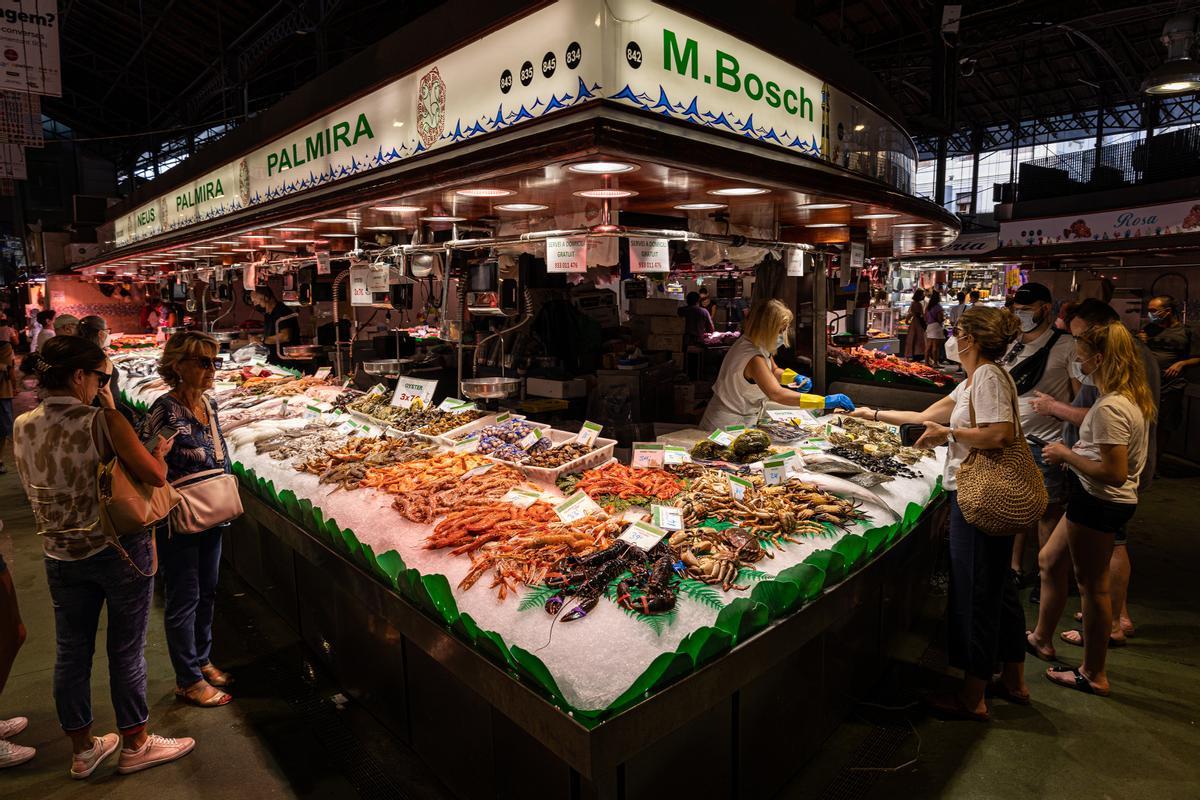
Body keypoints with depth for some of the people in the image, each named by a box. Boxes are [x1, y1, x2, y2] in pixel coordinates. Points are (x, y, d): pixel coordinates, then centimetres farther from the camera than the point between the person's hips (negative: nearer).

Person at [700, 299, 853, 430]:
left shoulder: (756, 344, 0)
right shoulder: (753, 357, -31)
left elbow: (773, 371, 16)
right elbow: (776, 394, -41)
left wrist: (795, 378, -6)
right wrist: (825, 401, -41)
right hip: (727, 427, -9)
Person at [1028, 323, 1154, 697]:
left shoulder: (1110, 407, -25)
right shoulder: (1134, 397, 6)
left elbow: (1115, 473, -28)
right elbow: (1120, 450, 17)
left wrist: (1066, 455, -16)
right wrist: (1080, 449, 9)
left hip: (1099, 502, -10)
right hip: (1100, 500, 10)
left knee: (1092, 585, 5)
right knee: (1050, 562, 21)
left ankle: (1093, 675, 23)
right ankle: (1041, 638, 38)